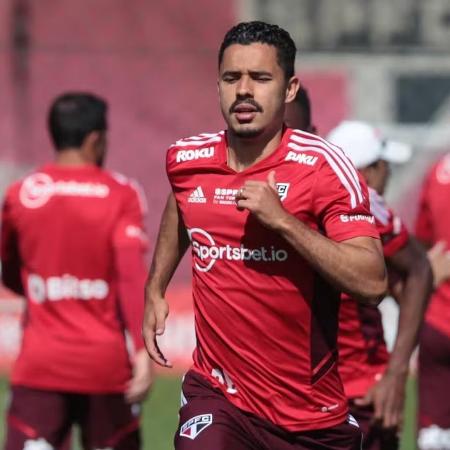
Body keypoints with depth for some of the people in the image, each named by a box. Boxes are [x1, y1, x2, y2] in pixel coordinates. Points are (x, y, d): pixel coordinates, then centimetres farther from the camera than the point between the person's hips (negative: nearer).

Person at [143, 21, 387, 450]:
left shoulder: (324, 166, -12)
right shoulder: (187, 160, 1)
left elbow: (372, 283, -21)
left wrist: (283, 220, -26)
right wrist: (155, 289, 25)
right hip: (217, 397, 2)